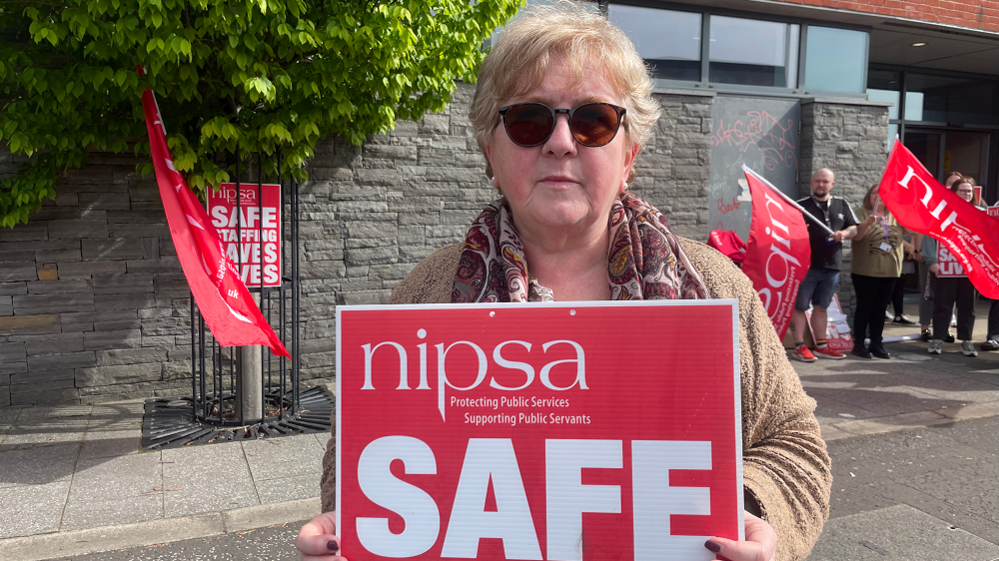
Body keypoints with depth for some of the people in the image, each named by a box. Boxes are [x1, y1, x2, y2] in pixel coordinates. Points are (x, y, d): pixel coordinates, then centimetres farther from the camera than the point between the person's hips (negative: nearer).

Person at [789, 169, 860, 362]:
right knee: (799, 306, -2)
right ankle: (799, 346, 5)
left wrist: (844, 233, -6)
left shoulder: (842, 205, 12)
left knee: (821, 307, 14)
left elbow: (854, 228, 15)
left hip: (832, 266, 4)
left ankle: (821, 346, 23)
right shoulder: (801, 206, 0)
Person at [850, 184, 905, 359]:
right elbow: (856, 236, -16)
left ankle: (876, 344, 17)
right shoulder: (862, 213, -3)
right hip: (865, 271, -4)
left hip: (890, 271, 4)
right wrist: (867, 223, -33)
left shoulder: (897, 215, 11)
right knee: (864, 306, 0)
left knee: (880, 308, 10)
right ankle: (858, 344, 7)